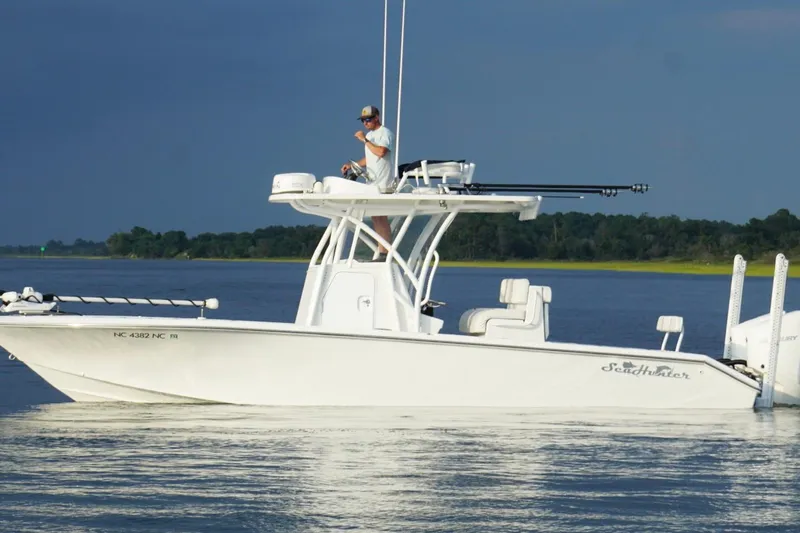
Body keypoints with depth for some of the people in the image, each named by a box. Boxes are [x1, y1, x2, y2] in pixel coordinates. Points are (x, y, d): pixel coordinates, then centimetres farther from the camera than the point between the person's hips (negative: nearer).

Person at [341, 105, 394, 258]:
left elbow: (380, 152, -22)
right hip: (372, 182, 9)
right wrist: (351, 165, 14)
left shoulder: (385, 133, -6)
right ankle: (380, 252, 6)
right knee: (375, 218, 6)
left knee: (381, 217, -12)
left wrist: (364, 140, -15)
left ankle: (386, 252, -14)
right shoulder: (369, 135, 20)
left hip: (382, 182, -9)